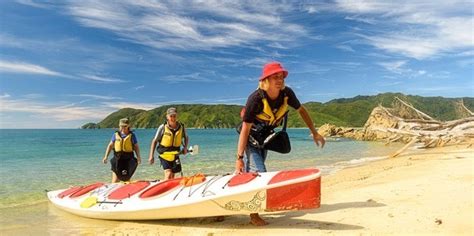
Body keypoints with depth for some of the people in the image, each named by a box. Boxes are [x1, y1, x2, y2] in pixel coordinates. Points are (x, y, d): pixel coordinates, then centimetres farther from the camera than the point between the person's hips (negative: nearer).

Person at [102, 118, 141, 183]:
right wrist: (106, 156, 4)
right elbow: (110, 145, 11)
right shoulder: (116, 134, 6)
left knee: (127, 180, 8)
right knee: (115, 181, -3)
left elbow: (136, 147, 1)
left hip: (128, 160, -1)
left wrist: (138, 157, -13)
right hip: (117, 160, 1)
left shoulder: (132, 135, 1)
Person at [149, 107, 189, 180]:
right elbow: (154, 141, -4)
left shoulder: (181, 127, -5)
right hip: (164, 154, -3)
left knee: (172, 177, 11)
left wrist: (185, 147, -3)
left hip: (175, 155, 3)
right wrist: (151, 156, -8)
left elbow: (186, 138, 15)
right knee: (168, 174, -18)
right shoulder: (162, 127, -13)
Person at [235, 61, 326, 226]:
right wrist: (239, 158, -31)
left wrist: (314, 133, 3)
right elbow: (245, 129, -29)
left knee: (252, 173, 16)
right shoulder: (256, 98, -31)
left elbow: (301, 110, 2)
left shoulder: (287, 93, -17)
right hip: (250, 139, -5)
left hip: (265, 138, 5)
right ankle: (254, 215, 2)